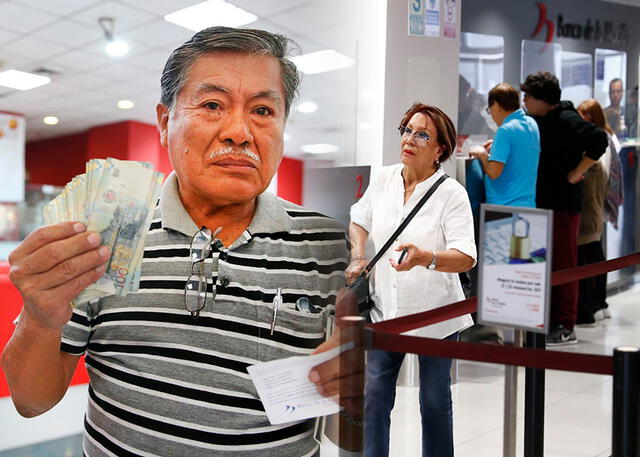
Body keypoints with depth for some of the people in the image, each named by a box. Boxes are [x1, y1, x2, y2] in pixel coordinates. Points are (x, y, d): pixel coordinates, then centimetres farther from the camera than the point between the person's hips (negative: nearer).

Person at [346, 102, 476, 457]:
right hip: (386, 308, 4)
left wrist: (424, 258, -40)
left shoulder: (452, 193, -13)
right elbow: (359, 220, 20)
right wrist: (358, 255, 3)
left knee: (435, 399, 14)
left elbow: (466, 257, -22)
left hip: (435, 314, -3)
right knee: (374, 395, 7)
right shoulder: (383, 179, 1)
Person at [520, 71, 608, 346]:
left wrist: (576, 173, -17)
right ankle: (548, 321, 24)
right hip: (542, 202, 9)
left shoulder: (567, 120, -12)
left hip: (563, 203, -9)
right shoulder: (540, 122, 14)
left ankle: (565, 328, 6)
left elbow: (599, 140, -23)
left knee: (563, 265, -2)